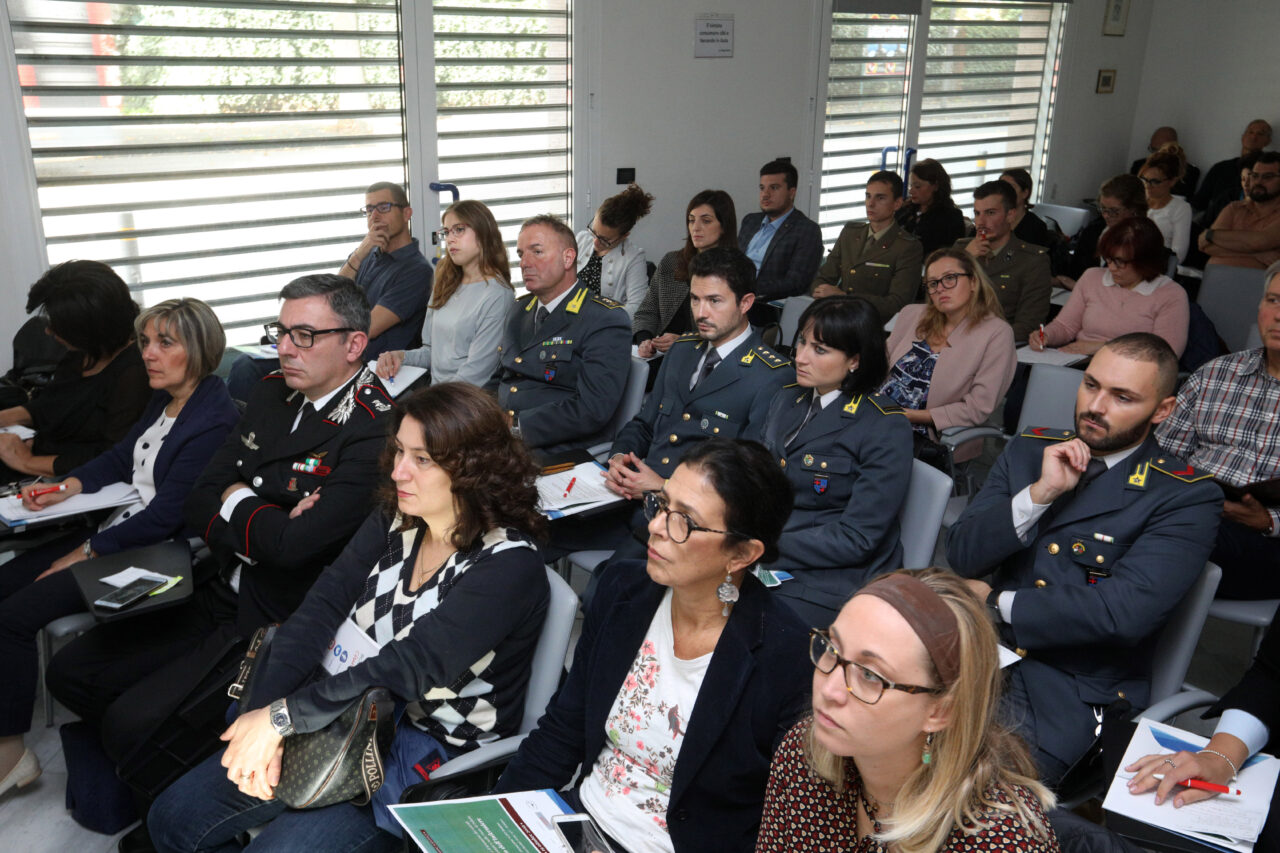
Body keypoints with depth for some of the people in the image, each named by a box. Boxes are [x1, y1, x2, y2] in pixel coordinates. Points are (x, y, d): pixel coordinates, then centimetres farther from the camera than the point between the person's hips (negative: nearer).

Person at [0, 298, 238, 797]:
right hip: (113, 528, 10)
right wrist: (66, 487, -2)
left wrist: (87, 552, -14)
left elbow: (165, 516, -22)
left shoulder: (214, 420, -22)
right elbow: (121, 458, 17)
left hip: (152, 553, -10)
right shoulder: (163, 399, 8)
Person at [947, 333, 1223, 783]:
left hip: (1071, 690, -4)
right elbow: (962, 556, 2)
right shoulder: (1030, 449, 11)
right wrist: (1040, 492, -11)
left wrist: (997, 603, -9)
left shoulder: (1186, 496, -4)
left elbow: (1125, 610, -17)